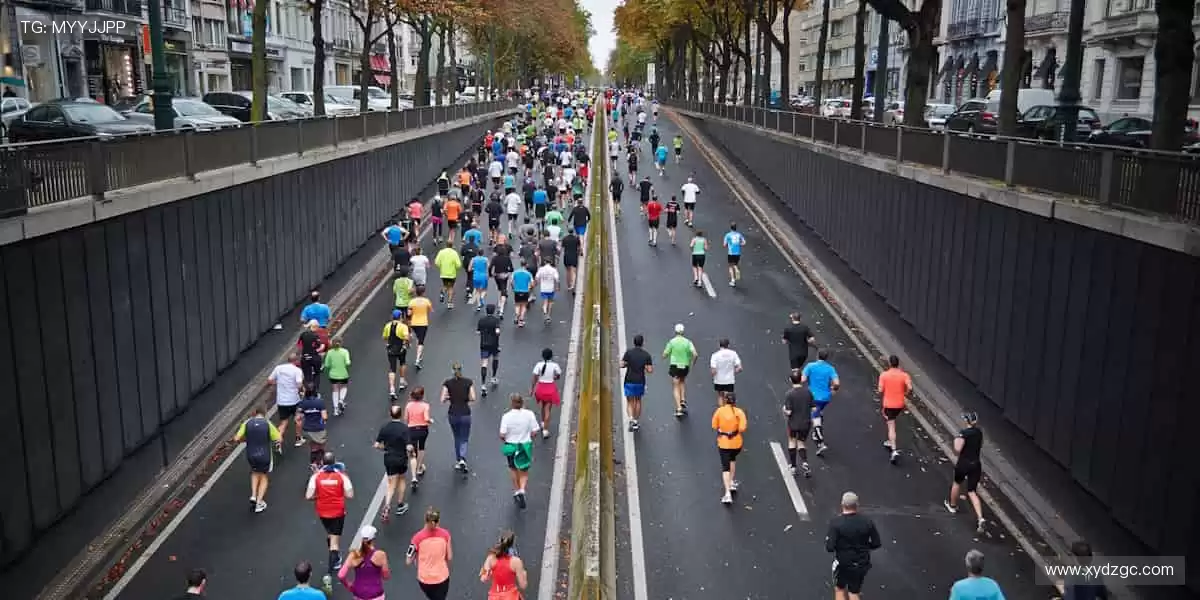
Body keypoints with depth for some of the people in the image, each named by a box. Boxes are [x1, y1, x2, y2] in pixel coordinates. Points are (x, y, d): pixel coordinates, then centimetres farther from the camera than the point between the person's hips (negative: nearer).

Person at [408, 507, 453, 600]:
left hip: (424, 579, 1)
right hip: (442, 578, -1)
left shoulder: (418, 537, -18)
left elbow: (408, 562, -10)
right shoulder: (445, 534, -14)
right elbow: (449, 557, -4)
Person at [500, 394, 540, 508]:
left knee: (513, 469, 24)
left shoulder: (506, 416, -17)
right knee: (524, 471, 16)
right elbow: (534, 432, -9)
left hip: (511, 446, 0)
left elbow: (502, 435, -15)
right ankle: (522, 490, -6)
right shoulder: (529, 414, -13)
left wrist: (505, 439, 7)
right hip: (526, 446, 0)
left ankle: (516, 491, 36)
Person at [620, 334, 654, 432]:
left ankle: (631, 419, -16)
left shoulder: (628, 352, -7)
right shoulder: (646, 355, -4)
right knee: (638, 401, 20)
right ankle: (636, 422, 24)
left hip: (629, 381, -1)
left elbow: (622, 365, -10)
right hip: (640, 382, 2)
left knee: (629, 402, 7)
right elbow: (650, 370, -7)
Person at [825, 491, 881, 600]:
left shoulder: (836, 522, -20)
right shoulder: (867, 522, -10)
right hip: (862, 564, 2)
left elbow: (830, 547, -22)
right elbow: (876, 544, -3)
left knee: (840, 589, 23)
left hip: (843, 563, -2)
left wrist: (827, 541, 0)